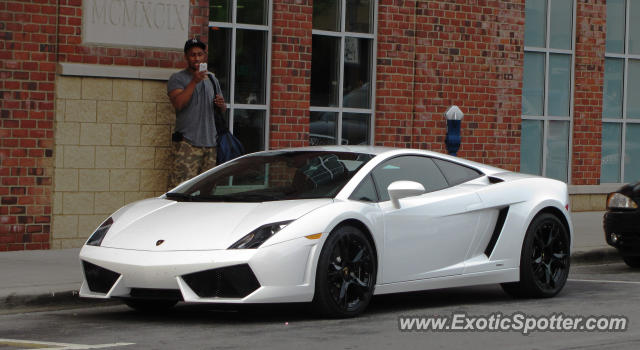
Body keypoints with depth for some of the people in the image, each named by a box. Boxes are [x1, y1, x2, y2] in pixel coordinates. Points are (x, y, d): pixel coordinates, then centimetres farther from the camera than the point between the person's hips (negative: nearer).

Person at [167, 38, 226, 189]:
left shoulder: (211, 78, 19)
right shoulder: (177, 79, 1)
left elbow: (221, 111, 26)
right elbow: (178, 104, -16)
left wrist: (221, 105, 1)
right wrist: (194, 81, -21)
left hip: (210, 142, 6)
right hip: (187, 142, -6)